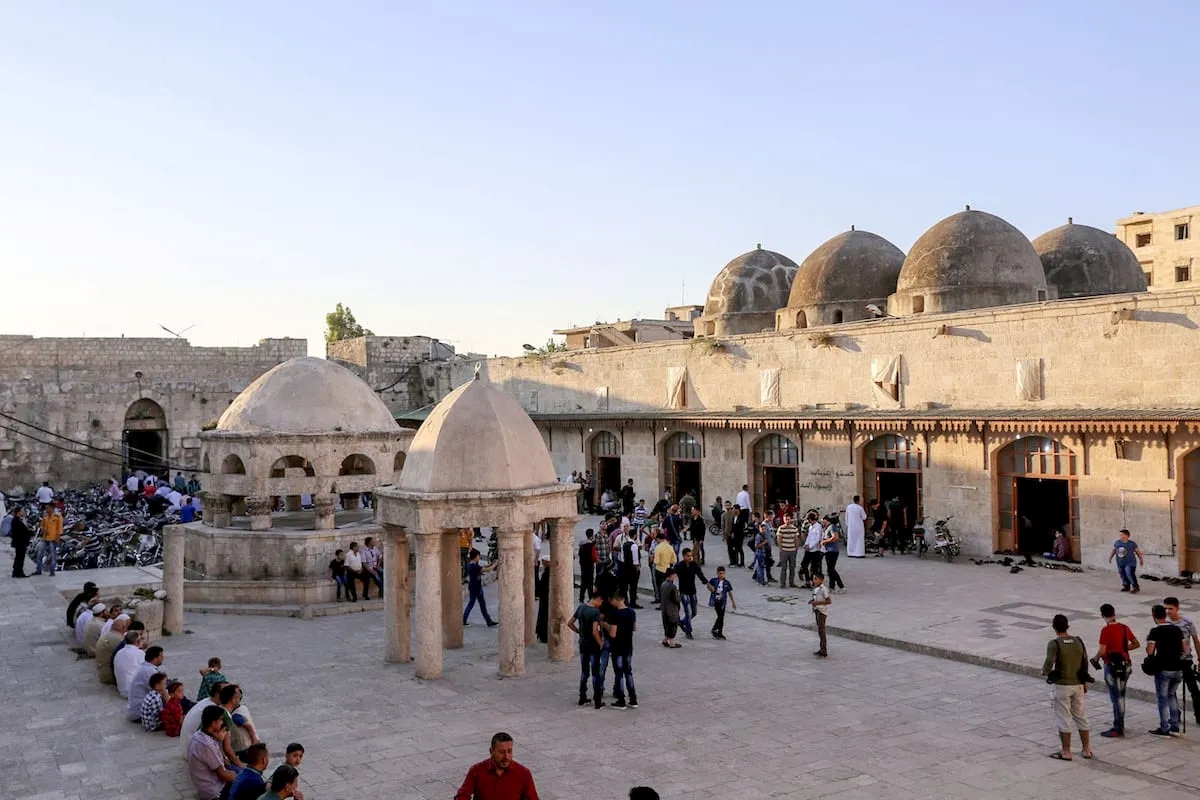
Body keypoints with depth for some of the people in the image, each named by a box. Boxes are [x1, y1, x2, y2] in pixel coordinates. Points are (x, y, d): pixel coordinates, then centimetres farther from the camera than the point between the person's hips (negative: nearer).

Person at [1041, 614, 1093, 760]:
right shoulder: (1078, 641, 2)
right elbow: (1085, 663, 7)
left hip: (1062, 686, -5)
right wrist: (1084, 683, 18)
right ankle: (1086, 750, 22)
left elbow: (1049, 663, -24)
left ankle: (1066, 752, 11)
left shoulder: (1054, 644, -15)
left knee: (1064, 719, 4)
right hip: (1078, 685, 5)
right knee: (1081, 717, 16)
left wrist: (1044, 671, -1)